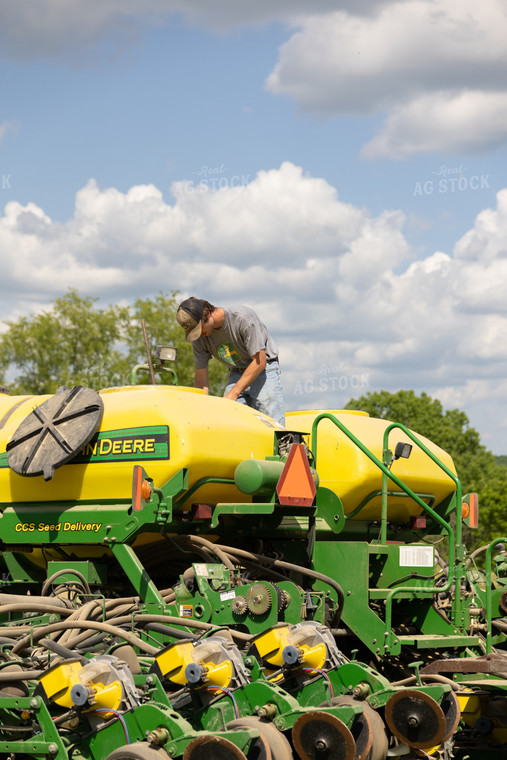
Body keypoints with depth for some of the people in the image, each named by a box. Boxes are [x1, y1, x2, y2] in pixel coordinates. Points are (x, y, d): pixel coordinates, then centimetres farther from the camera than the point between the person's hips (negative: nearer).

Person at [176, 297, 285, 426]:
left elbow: (260, 361, -23)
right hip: (236, 373, 5)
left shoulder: (243, 318, -27)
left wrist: (234, 392, -25)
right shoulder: (199, 338, -11)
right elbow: (201, 377, -4)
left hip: (264, 368, -4)